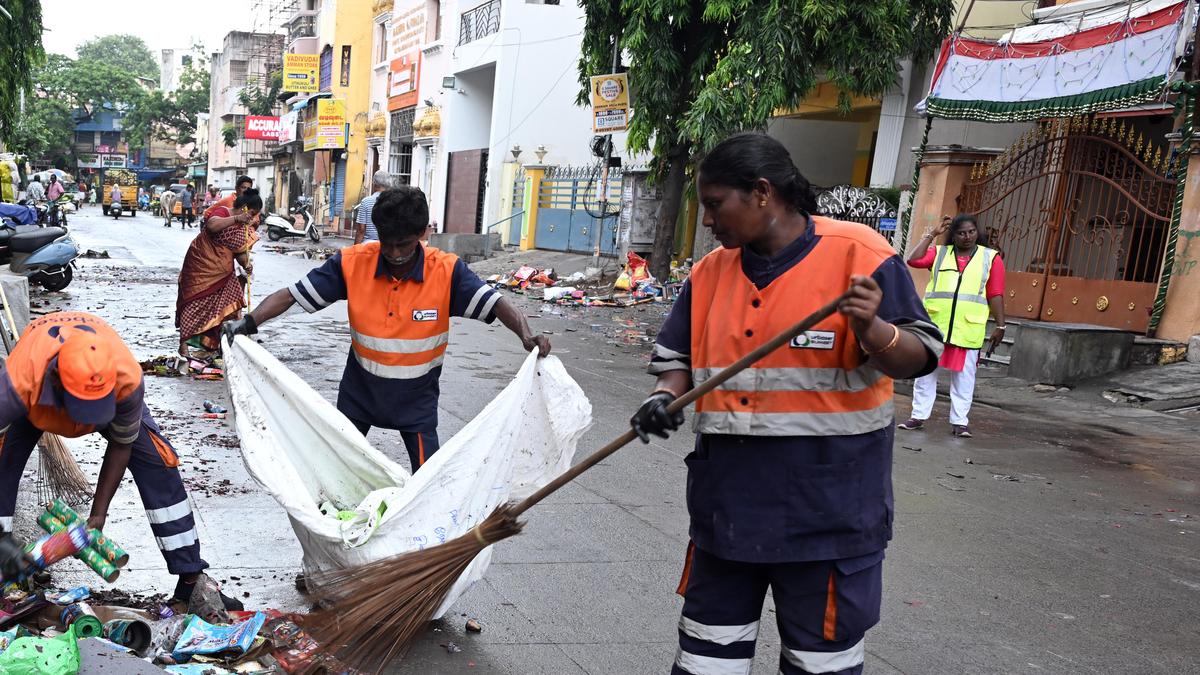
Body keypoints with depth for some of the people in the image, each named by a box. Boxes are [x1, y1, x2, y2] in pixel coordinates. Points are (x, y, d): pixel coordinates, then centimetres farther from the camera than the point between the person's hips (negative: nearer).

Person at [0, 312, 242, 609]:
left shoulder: (127, 378, -41)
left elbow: (121, 446, -22)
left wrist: (98, 514, -22)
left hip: (108, 388, 0)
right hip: (35, 399, 1)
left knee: (158, 463, -12)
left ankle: (190, 582, -4)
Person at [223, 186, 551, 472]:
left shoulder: (446, 271, -21)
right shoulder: (352, 262, -18)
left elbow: (495, 304, -27)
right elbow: (293, 294, -15)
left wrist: (527, 336, -46)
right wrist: (250, 322, -29)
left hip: (416, 395, -2)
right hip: (359, 388, 2)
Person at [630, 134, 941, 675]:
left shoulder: (858, 254, -11)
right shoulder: (710, 272, 5)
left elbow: (920, 355, -10)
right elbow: (678, 356, 12)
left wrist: (872, 331, -30)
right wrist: (666, 397, -8)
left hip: (828, 508, -5)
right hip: (727, 502, 5)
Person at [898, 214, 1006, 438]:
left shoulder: (991, 258, 7)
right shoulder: (939, 253, 10)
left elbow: (995, 295, 3)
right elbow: (914, 260, -7)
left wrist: (1000, 326, -1)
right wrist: (932, 234, -2)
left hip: (968, 329, -1)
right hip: (934, 324, 1)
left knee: (963, 376, 3)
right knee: (926, 372, 6)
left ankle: (959, 421, 11)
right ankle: (918, 416, 15)